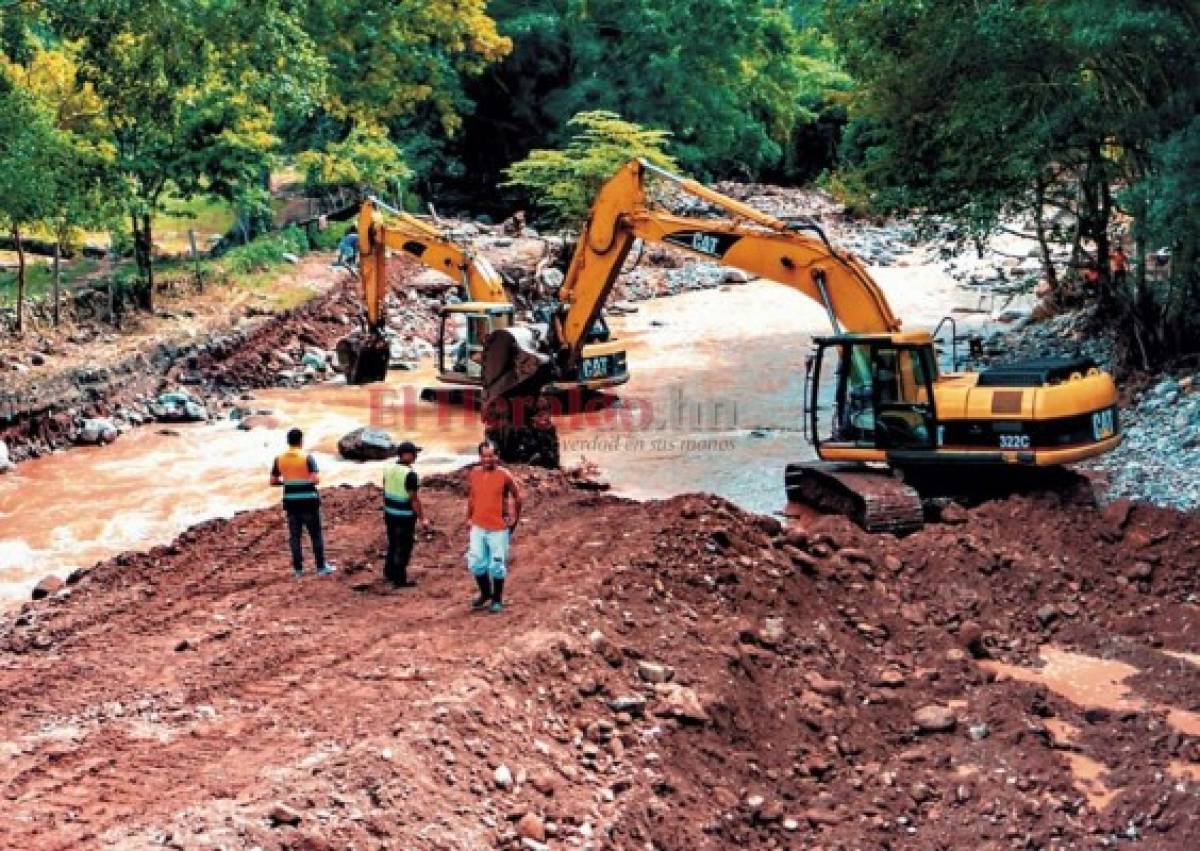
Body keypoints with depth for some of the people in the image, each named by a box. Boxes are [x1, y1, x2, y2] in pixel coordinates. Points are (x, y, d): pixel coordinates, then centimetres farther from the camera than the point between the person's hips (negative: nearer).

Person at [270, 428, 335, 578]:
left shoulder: (279, 459, 1)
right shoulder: (307, 458, -11)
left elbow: (273, 482, 4)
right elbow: (316, 479, -19)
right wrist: (308, 480, 3)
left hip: (291, 502, 3)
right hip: (309, 502, -3)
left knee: (294, 535, 10)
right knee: (316, 535, 7)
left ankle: (298, 568, 12)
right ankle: (321, 567, 10)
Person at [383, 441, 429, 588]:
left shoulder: (390, 470, 2)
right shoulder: (410, 474, -21)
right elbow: (414, 499, -20)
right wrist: (422, 518, -14)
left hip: (390, 514, 7)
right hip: (405, 517, -7)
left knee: (393, 544, 21)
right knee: (404, 548, 3)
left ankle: (389, 573, 33)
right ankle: (400, 580, 9)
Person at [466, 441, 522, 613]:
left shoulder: (504, 475, -10)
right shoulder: (473, 474, 1)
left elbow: (516, 496, 0)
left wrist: (515, 518, -1)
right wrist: (469, 518, 10)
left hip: (499, 528, -4)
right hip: (478, 527, 4)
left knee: (497, 566, 3)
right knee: (476, 563, 5)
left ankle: (497, 600, 18)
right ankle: (485, 593, 27)